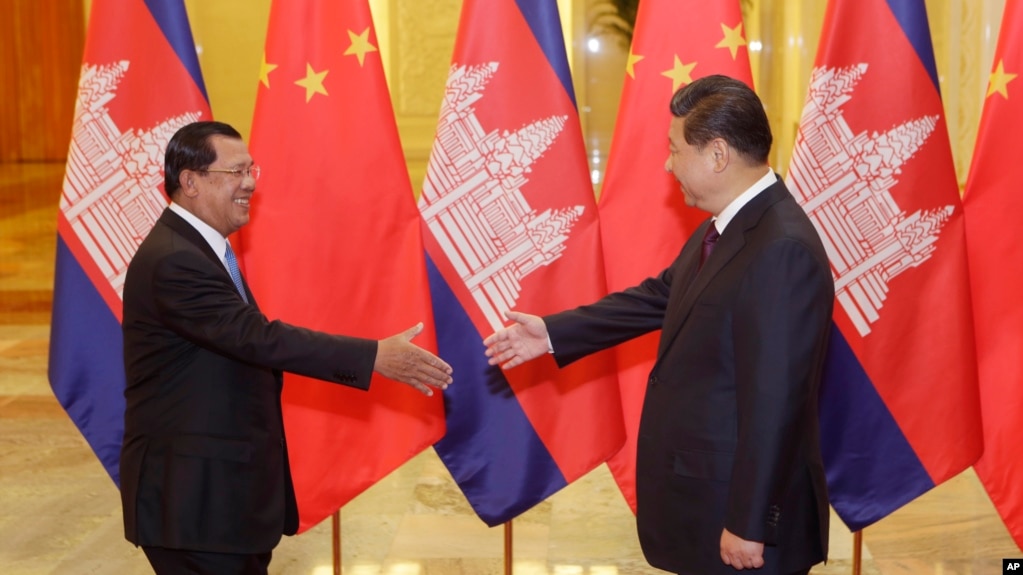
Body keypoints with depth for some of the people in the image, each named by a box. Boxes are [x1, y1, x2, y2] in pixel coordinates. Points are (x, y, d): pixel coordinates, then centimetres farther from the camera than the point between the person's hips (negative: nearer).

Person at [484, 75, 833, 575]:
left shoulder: (783, 250, -26)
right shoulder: (725, 228, 5)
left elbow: (774, 402, -26)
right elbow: (660, 296, 17)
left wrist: (748, 525, -23)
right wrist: (553, 333, 17)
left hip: (742, 503, -9)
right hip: (705, 492, 9)